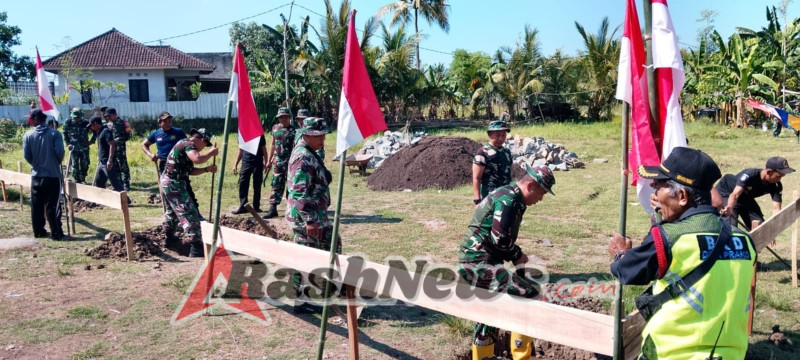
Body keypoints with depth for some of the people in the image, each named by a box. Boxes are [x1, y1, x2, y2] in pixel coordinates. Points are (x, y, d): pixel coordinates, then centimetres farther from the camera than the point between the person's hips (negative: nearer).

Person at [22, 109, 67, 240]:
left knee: (36, 205, 13)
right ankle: (56, 233, -1)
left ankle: (38, 231, 19)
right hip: (52, 175, -2)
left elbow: (26, 155, -2)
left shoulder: (28, 135, -2)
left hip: (36, 175, 2)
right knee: (51, 206, 0)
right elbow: (60, 152, -13)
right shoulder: (54, 134, -7)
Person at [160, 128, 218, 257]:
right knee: (190, 214, -11)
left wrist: (207, 169, 9)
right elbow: (197, 159, -33)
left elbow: (190, 170, 20)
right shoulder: (188, 144, -12)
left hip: (167, 182, 11)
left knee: (172, 212, 29)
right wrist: (211, 152, -17)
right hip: (174, 184, -11)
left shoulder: (183, 144, 19)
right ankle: (196, 248, -14)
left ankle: (170, 238, 45)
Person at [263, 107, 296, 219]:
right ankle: (273, 209, 8)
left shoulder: (294, 130, -4)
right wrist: (269, 160, 17)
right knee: (276, 185, 5)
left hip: (290, 162, -4)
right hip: (278, 161, 4)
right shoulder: (275, 128, 10)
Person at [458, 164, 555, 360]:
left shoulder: (508, 196, 16)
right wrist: (516, 255, -5)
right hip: (478, 263, -11)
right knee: (530, 292, -16)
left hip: (475, 261, 11)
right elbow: (500, 239, -22)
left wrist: (515, 254, 6)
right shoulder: (509, 199, -15)